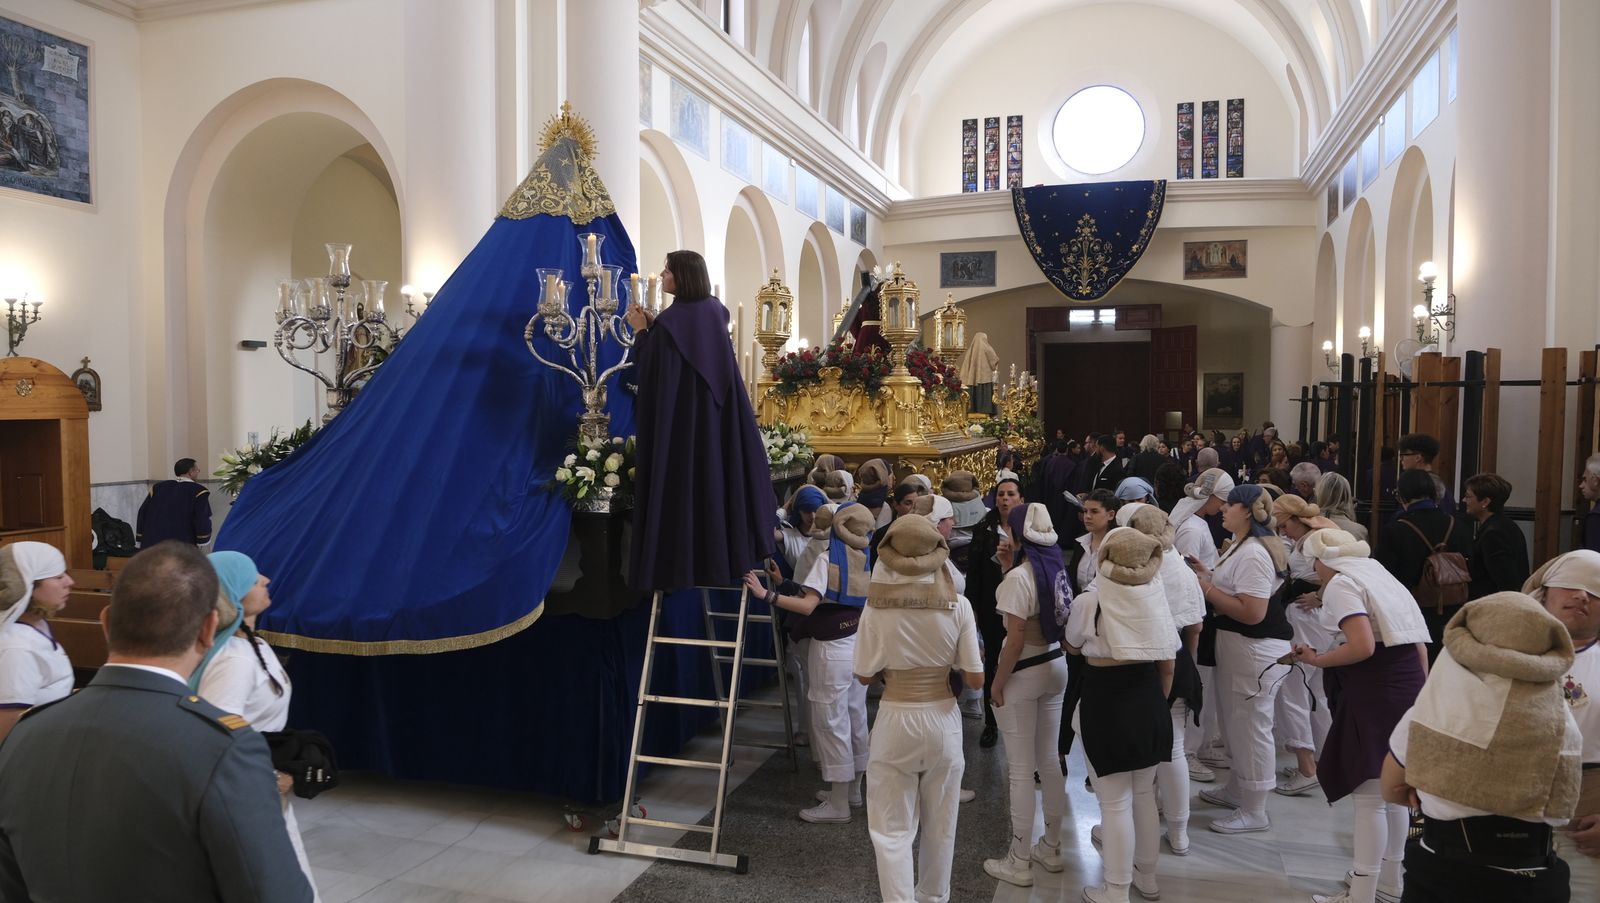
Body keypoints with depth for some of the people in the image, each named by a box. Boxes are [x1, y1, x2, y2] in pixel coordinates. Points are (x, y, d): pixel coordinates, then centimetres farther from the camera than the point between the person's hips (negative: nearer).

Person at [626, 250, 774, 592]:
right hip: (715, 414, 7)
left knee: (681, 483, 0)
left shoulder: (670, 321, -18)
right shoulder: (715, 310, 5)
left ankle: (680, 562, 5)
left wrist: (642, 330, -2)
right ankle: (724, 549, 23)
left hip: (679, 416, -7)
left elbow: (650, 372, -12)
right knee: (715, 471, 15)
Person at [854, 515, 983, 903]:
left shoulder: (877, 607, -14)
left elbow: (864, 675, -5)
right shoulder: (957, 606, -11)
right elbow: (975, 679, -8)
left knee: (892, 828, 9)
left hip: (896, 720, -2)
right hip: (943, 719, 2)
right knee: (940, 823, 21)